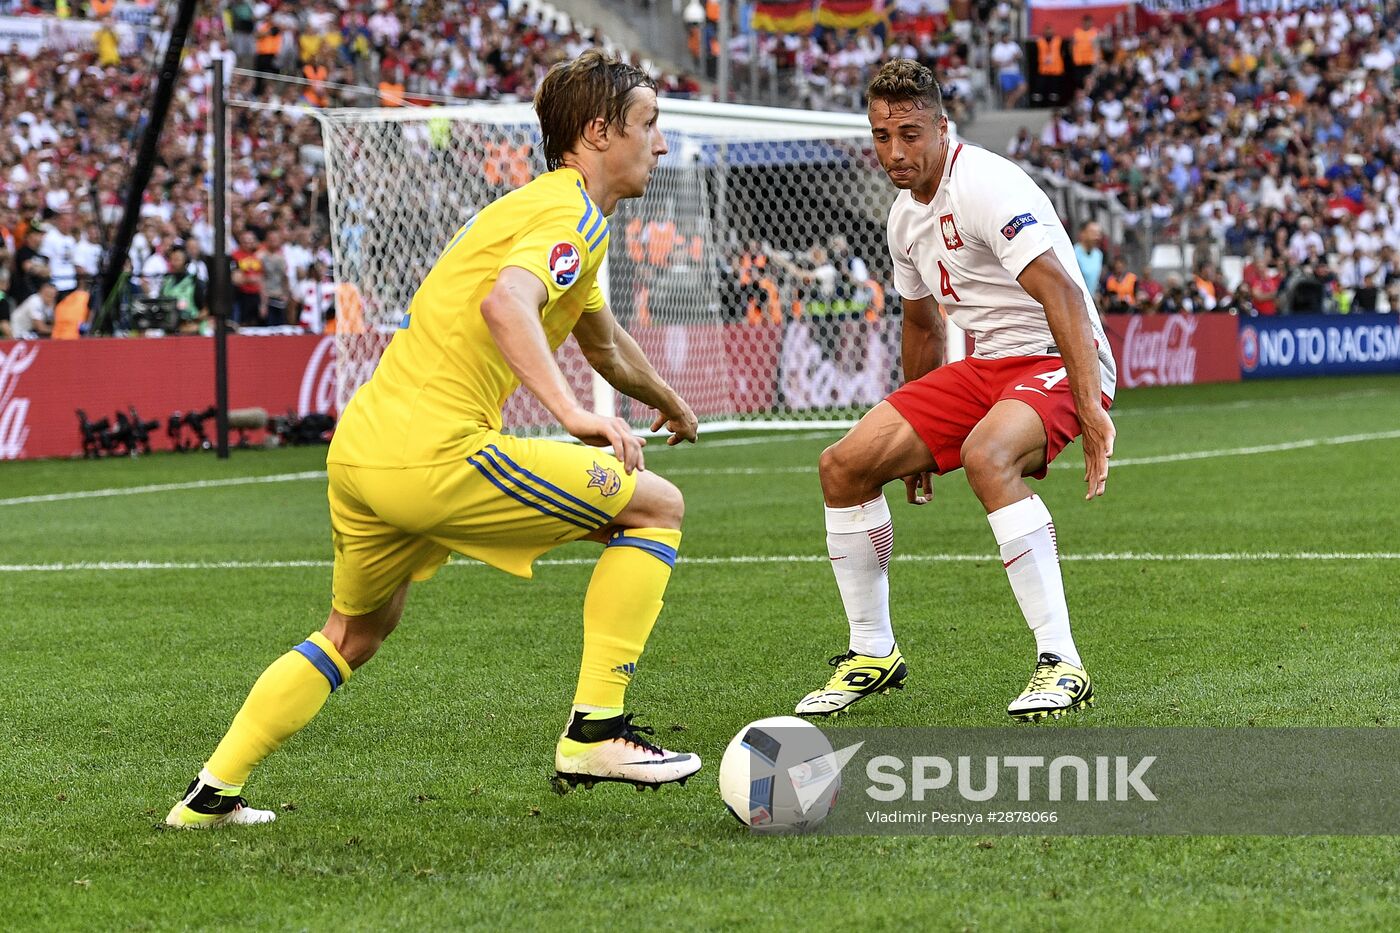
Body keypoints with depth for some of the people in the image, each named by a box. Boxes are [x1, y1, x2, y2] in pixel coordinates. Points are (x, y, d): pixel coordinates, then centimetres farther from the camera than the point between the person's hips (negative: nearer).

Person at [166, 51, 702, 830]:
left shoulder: (538, 204, 26)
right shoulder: (574, 214, -6)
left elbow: (604, 342, 44)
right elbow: (506, 303, -28)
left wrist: (671, 404, 58)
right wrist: (574, 414, -35)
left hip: (359, 447, 10)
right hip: (434, 456, -10)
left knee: (356, 633, 29)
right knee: (657, 506, -2)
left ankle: (212, 793, 27)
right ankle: (596, 731, -4)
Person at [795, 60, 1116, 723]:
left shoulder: (986, 186, -19)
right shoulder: (906, 215, 10)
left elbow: (1063, 294, -30)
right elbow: (922, 325, 25)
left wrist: (1090, 406, -39)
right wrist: (914, 442, 30)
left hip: (1058, 363, -9)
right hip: (985, 366, 9)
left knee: (986, 456, -38)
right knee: (844, 465, -2)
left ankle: (1061, 665, -34)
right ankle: (873, 654, 14)